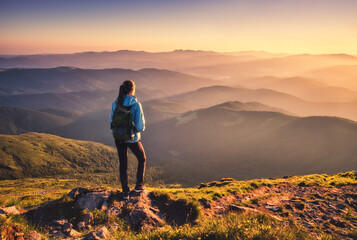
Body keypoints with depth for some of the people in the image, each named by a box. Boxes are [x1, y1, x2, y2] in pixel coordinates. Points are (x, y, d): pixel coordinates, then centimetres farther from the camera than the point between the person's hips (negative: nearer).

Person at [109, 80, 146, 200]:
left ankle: (125, 191, 26)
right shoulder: (136, 105, -22)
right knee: (142, 159, 24)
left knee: (123, 164, 19)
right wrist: (140, 127, 3)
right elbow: (140, 126, -21)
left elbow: (112, 122, 1)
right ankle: (139, 185, 28)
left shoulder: (115, 103, -7)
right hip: (132, 138, -4)